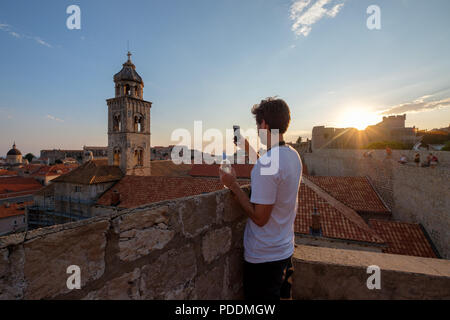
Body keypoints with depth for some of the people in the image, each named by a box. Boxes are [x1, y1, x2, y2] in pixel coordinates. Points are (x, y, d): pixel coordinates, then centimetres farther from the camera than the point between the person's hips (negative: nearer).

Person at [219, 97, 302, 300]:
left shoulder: (266, 162, -28)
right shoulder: (293, 155, 0)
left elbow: (259, 217, -25)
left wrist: (233, 185, -17)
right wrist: (250, 150, 14)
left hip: (264, 257, -8)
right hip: (286, 249, 8)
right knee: (283, 294, 26)